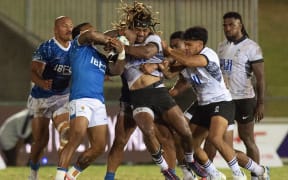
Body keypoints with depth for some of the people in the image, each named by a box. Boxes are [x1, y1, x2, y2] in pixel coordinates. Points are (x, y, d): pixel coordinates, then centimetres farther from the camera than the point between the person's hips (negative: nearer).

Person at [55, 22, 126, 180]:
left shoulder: (101, 58, 28)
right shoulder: (78, 46, 9)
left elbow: (116, 70, 20)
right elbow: (91, 35, -10)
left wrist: (120, 53, 5)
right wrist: (108, 41, 6)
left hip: (99, 102, 8)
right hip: (81, 100, -8)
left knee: (99, 147, 4)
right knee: (76, 139, -25)